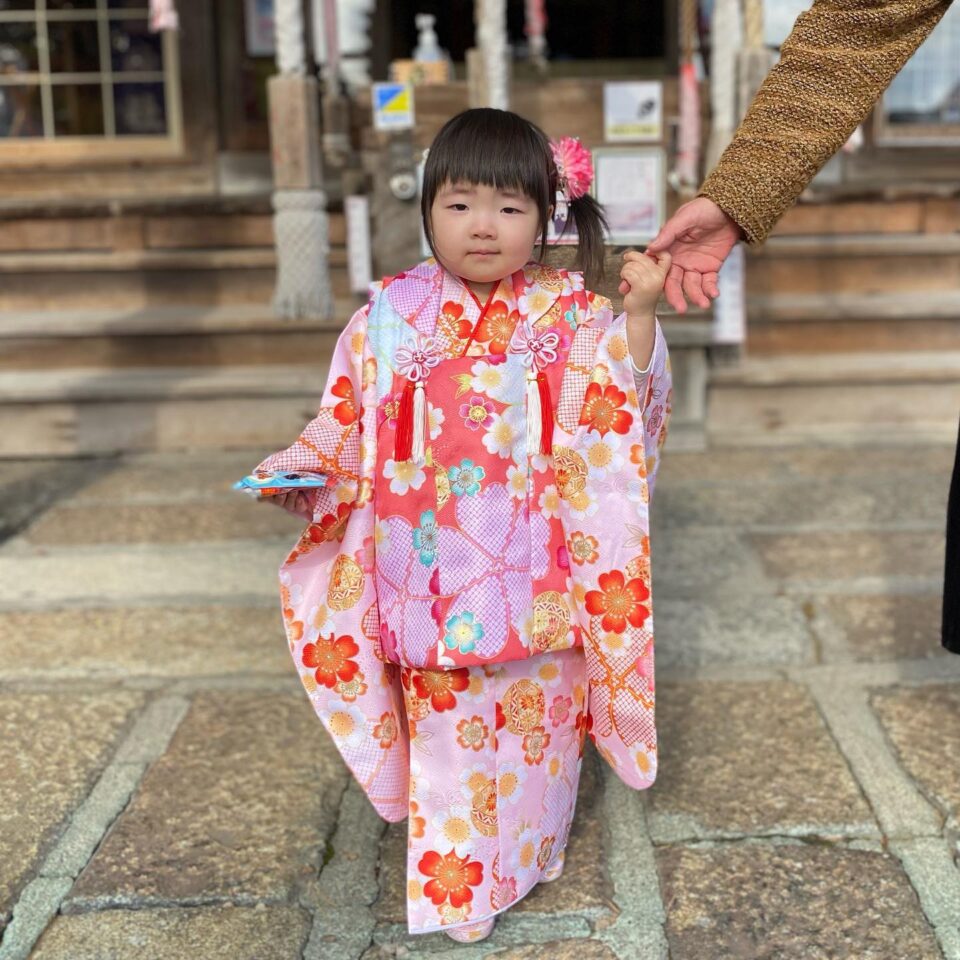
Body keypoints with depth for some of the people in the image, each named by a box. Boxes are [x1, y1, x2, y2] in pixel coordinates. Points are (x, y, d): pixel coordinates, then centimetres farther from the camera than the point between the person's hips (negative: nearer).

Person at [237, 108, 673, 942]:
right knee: (443, 720, 9)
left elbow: (621, 404, -10)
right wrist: (302, 468, -9)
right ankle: (452, 880, 27)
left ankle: (528, 851, 36)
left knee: (536, 710, 13)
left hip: (533, 576, 0)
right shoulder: (392, 315, 1)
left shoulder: (570, 316, -1)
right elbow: (349, 420, 7)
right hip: (430, 572, 1)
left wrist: (640, 314, -22)